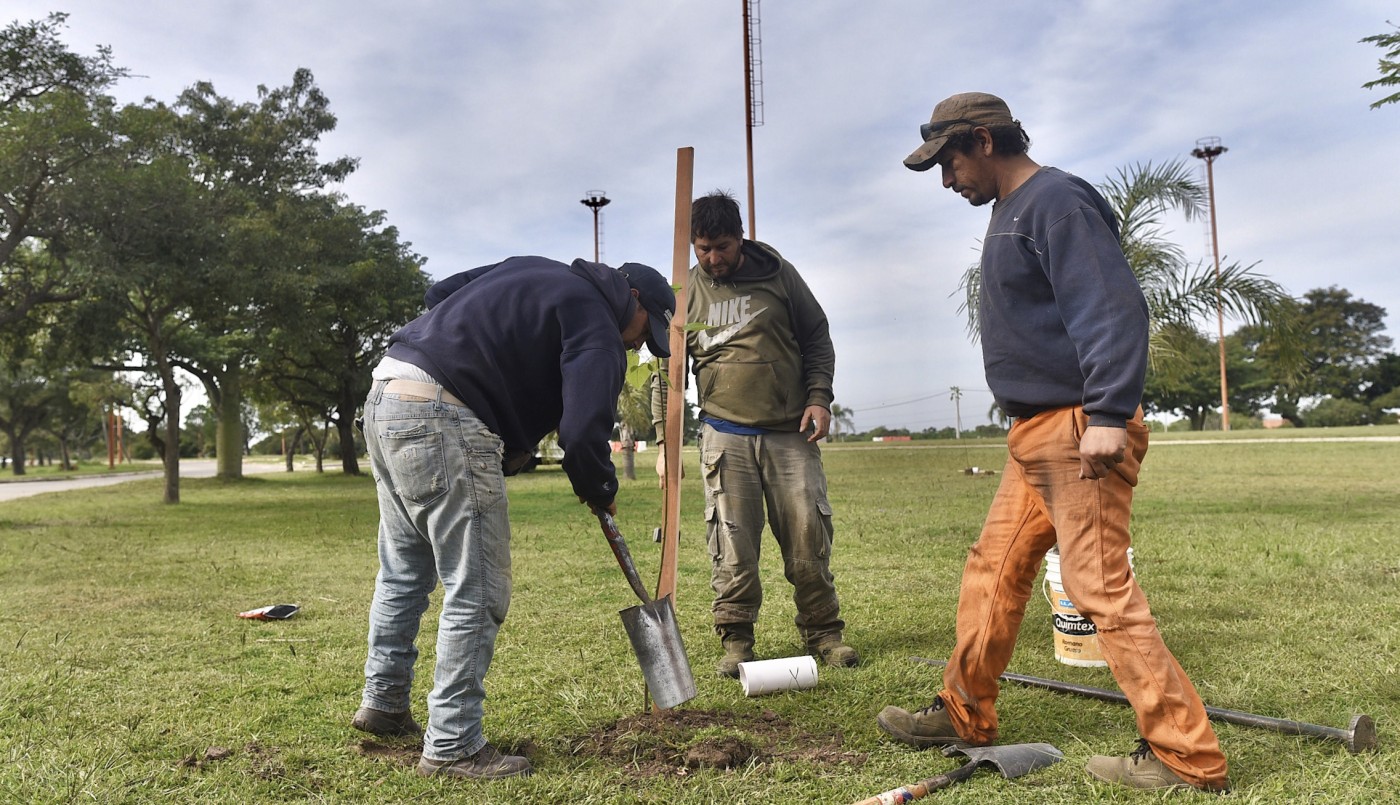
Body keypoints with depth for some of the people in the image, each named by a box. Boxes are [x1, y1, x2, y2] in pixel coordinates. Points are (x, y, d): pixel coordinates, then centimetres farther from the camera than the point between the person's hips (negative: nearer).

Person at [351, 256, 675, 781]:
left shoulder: (532, 271, 22)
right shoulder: (597, 328, -4)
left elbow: (438, 294, 24)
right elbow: (583, 432, -15)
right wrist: (601, 494, 4)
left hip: (386, 395, 10)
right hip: (442, 420, -10)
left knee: (404, 570, 23)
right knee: (477, 592, -1)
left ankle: (383, 704, 37)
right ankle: (452, 747, 7)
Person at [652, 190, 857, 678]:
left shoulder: (777, 274, 5)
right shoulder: (684, 295, 5)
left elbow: (817, 338, 11)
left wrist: (819, 396, -2)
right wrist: (665, 441, 3)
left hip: (791, 432, 0)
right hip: (725, 436, 0)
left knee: (809, 535, 0)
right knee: (732, 545, -3)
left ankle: (823, 632, 15)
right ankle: (735, 641, 11)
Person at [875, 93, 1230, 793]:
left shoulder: (1056, 202, -11)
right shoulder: (1010, 213, 20)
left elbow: (1113, 309, -21)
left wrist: (1108, 414, -27)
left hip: (1079, 431, -10)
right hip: (1035, 434, 10)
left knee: (1100, 587, -9)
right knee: (993, 569, 14)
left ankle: (1187, 756, 2)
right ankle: (965, 714, 27)